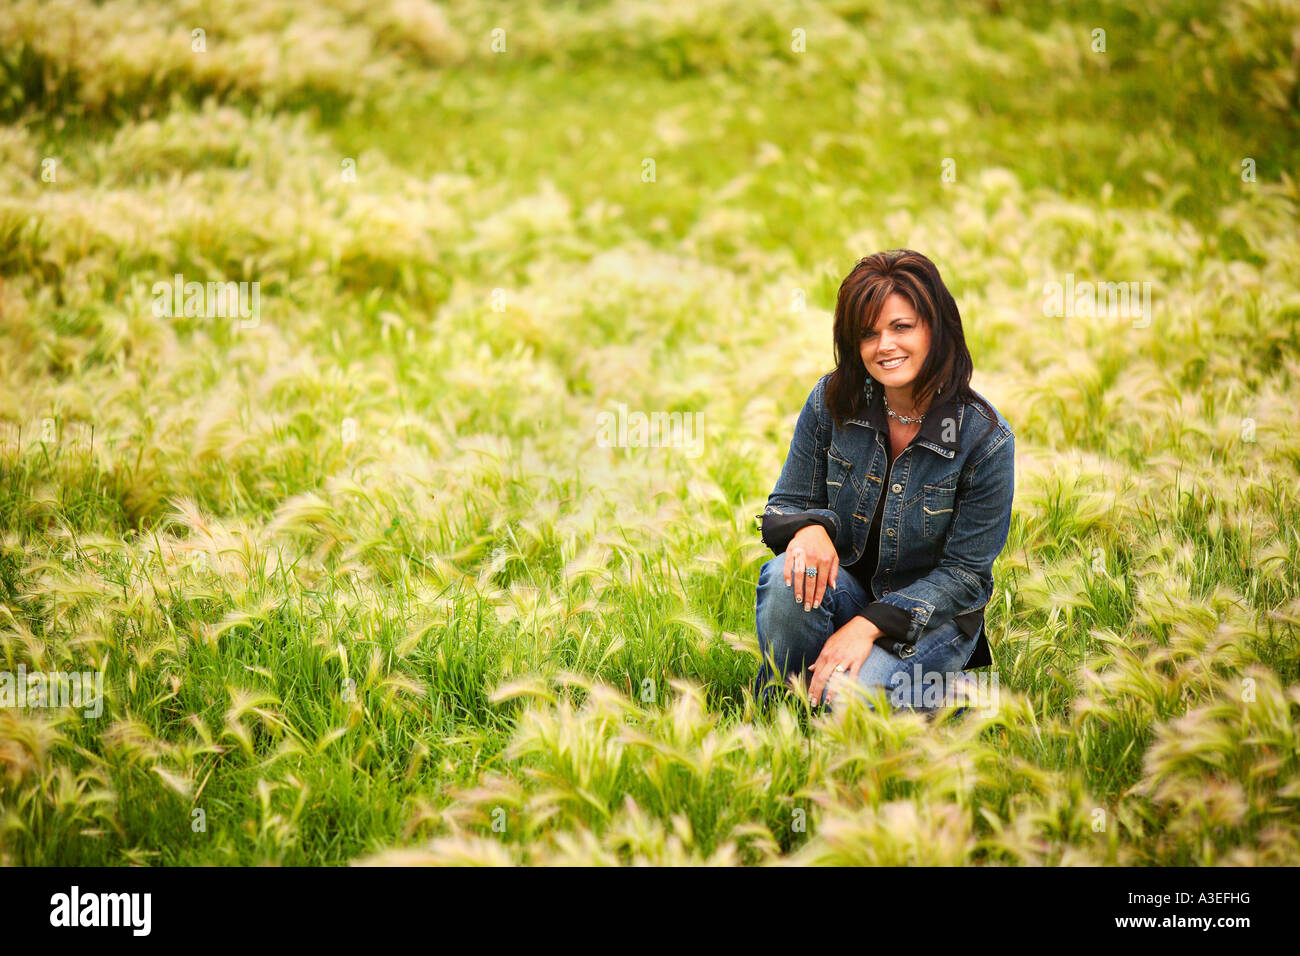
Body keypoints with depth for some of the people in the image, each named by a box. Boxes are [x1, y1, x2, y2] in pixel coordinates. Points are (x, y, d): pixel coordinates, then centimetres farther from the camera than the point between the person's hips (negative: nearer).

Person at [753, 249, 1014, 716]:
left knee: (849, 691, -31)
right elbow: (785, 506, 2)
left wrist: (869, 624, -24)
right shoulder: (831, 401, -7)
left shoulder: (986, 439, -17)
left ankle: (949, 691, 1)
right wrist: (811, 528, -25)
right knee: (786, 578, -31)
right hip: (843, 586, 3)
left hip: (930, 615, -3)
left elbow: (964, 573, -13)